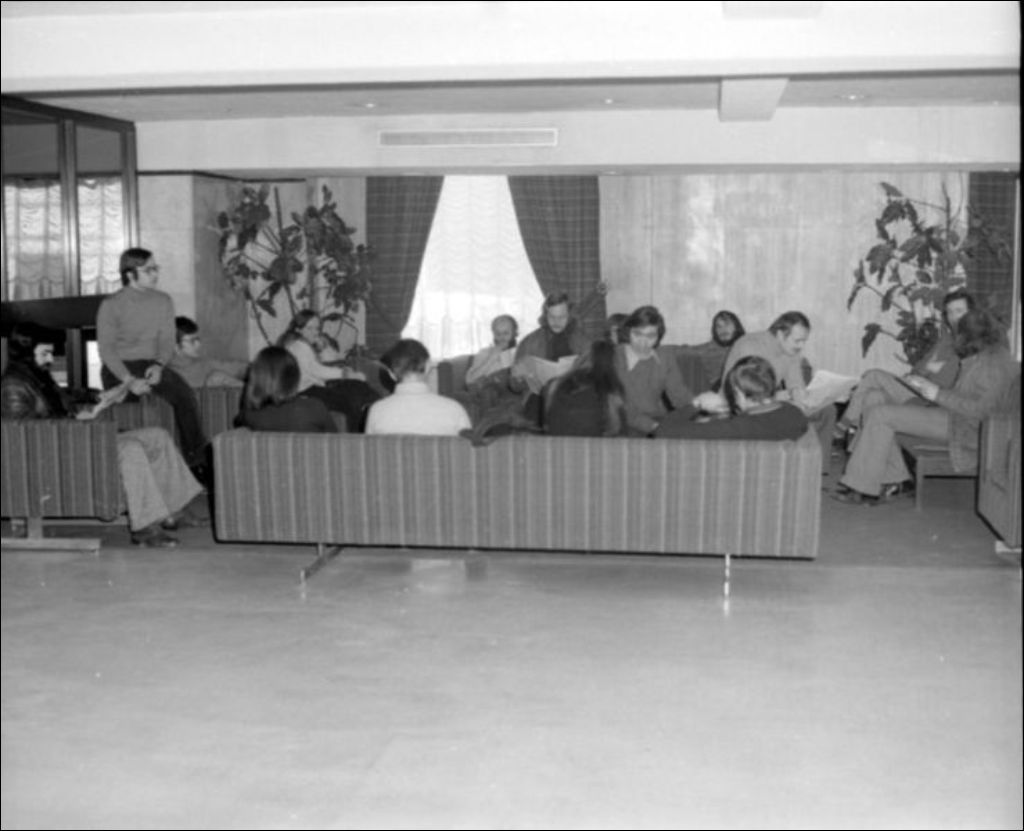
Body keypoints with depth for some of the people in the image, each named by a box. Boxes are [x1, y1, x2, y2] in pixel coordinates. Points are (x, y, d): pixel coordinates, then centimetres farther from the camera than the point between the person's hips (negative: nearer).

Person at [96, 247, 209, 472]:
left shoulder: (163, 301, 6)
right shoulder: (111, 305, -6)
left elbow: (167, 341, 6)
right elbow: (106, 349, -9)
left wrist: (158, 365, -16)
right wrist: (129, 380, -23)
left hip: (150, 364, 3)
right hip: (118, 368, -3)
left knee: (185, 394, -22)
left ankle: (196, 461, -19)